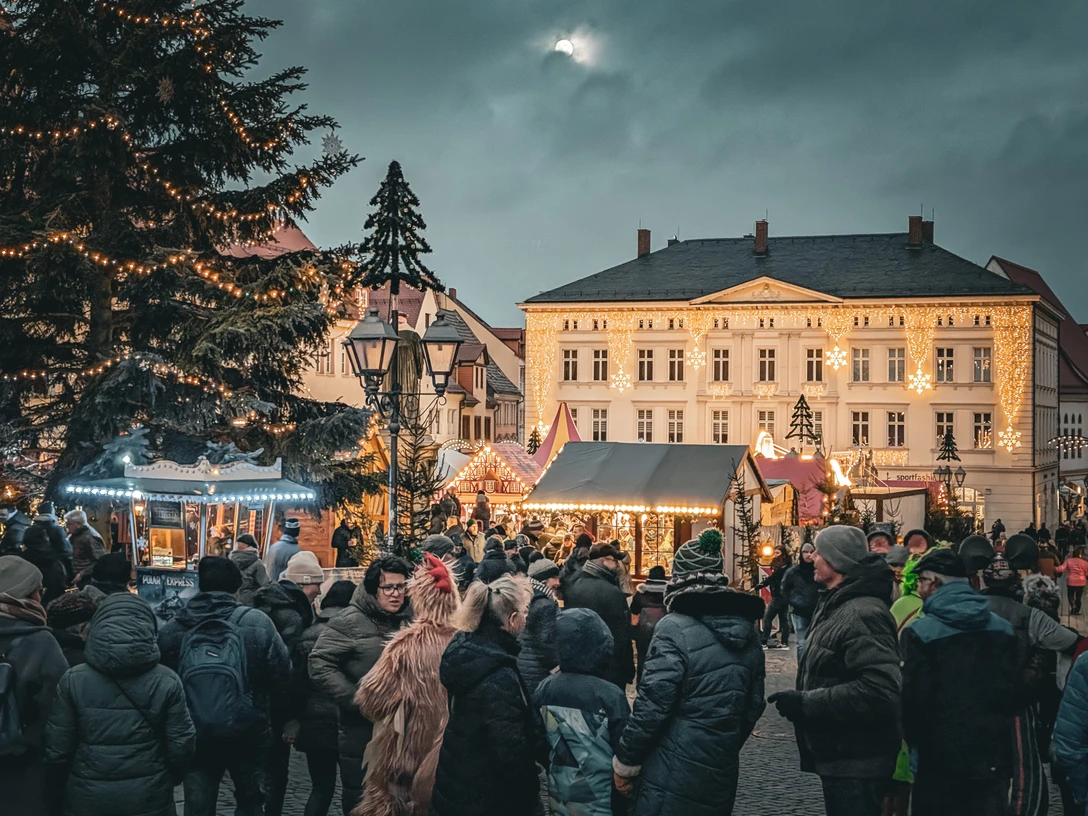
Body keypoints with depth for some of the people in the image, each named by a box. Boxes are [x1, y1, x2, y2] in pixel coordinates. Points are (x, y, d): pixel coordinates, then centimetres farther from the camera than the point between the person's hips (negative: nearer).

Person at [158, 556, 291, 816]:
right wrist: (274, 715, 12)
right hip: (247, 734, -1)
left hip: (194, 736, 1)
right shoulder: (257, 624, -12)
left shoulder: (171, 630, -5)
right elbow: (282, 675, -7)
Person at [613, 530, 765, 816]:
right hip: (722, 776, 7)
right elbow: (753, 705, 14)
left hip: (674, 775, -7)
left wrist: (625, 761, -6)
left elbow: (653, 703, -17)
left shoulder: (675, 628, -15)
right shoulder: (748, 632, 8)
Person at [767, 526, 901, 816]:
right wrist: (801, 700, 8)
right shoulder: (834, 605, 14)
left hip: (856, 764, -11)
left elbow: (879, 691, -31)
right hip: (837, 758, 11)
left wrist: (805, 703, -25)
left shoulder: (863, 613, -21)